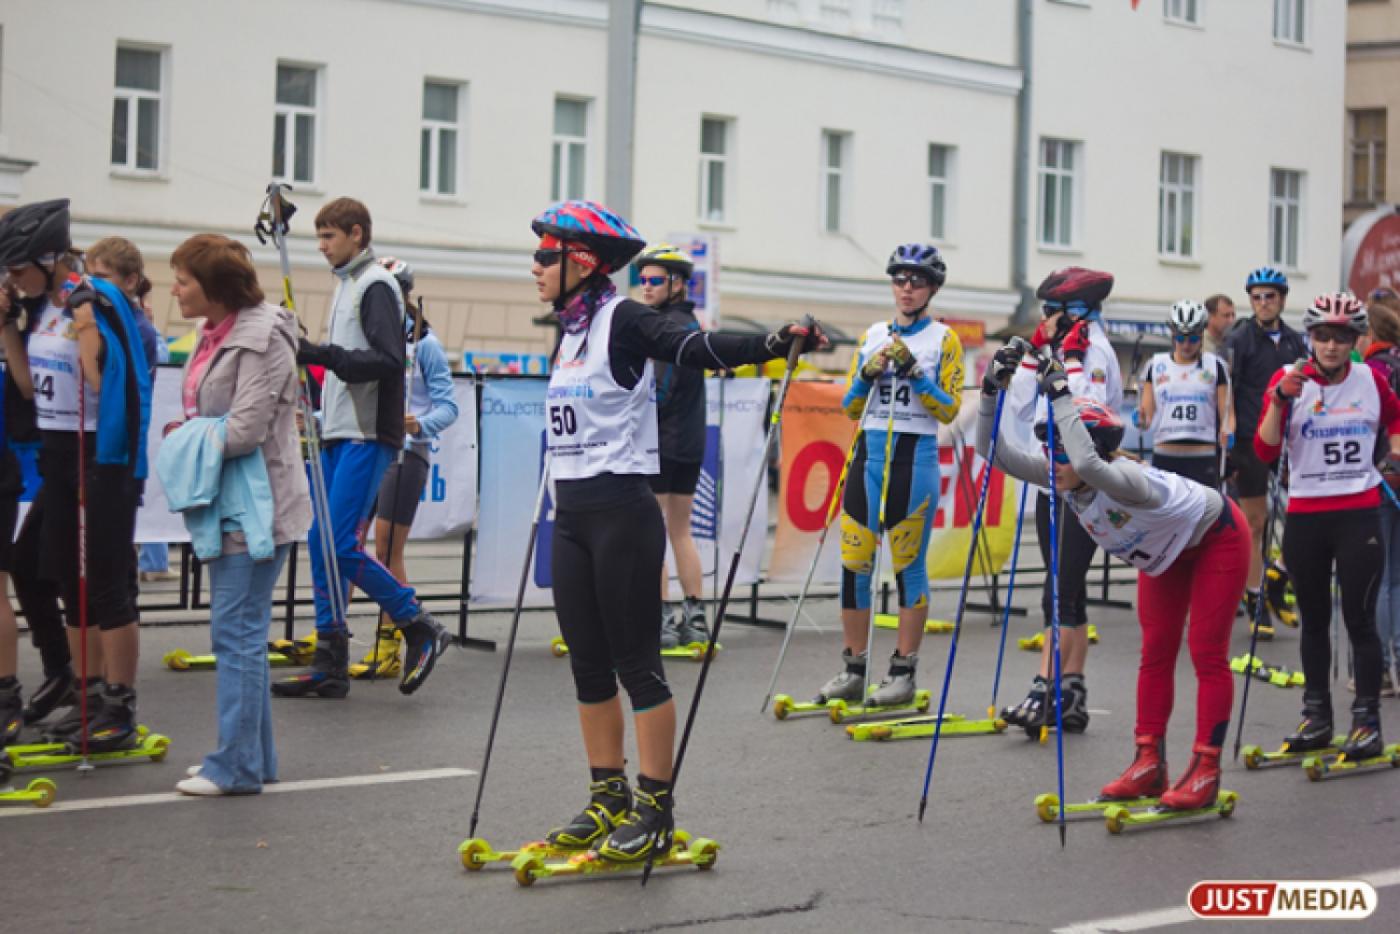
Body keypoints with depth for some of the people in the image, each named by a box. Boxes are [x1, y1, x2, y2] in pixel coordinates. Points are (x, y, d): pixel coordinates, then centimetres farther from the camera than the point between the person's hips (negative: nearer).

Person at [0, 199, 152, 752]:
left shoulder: (99, 306, -18)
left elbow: (111, 389, -22)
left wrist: (86, 332, -28)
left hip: (102, 456, -9)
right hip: (58, 452, 9)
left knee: (107, 583, -3)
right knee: (70, 580, 13)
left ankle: (120, 710, 4)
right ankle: (92, 697, 22)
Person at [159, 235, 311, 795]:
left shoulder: (263, 338, -15)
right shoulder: (213, 335, 14)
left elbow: (245, 430, -20)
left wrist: (185, 440, -7)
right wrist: (186, 435, 0)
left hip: (255, 506, -10)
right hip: (227, 504, 10)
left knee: (237, 634, -7)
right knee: (241, 634, 14)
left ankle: (237, 766, -3)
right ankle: (254, 757, 22)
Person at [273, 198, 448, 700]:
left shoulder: (376, 285, -9)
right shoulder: (347, 285, 20)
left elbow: (388, 360, -19)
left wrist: (322, 354, -24)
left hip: (367, 436, -10)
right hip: (339, 434, 10)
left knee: (342, 545, -14)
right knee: (321, 543, 6)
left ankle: (422, 629, -1)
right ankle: (330, 664, 9)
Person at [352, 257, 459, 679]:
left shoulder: (423, 342, -4)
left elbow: (448, 405, -8)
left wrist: (421, 425, -27)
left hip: (404, 452, -5)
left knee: (388, 552, -4)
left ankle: (389, 648, 4)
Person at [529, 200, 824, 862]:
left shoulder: (622, 321, -10)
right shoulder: (572, 330, 15)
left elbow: (695, 349, -25)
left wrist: (772, 344, -41)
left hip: (621, 513, -8)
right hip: (571, 516, 8)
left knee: (637, 664, -3)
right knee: (588, 665, 12)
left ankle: (656, 810, 3)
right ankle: (609, 800, 22)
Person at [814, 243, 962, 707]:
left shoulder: (943, 338, 2)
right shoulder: (873, 336, 14)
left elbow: (949, 410, -5)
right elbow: (850, 407, 14)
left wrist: (914, 371, -15)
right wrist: (867, 375, -4)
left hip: (915, 458, -4)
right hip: (868, 454, 5)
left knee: (909, 566, -2)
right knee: (853, 564, 2)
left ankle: (903, 673, 5)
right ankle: (853, 671, 11)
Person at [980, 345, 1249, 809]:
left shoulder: (1125, 479, -41)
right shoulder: (1061, 477, -19)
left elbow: (1089, 463, -65)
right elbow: (992, 451, -22)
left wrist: (1060, 394, -61)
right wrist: (991, 390, -35)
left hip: (1215, 540, -8)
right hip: (1165, 550, 8)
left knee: (1207, 653, -7)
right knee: (1155, 653, 6)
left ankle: (1205, 771, -4)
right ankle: (1149, 763, 10)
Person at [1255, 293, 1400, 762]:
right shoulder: (1288, 380, -4)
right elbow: (1265, 451, -13)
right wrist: (1279, 399, -23)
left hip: (1359, 515, -1)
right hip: (1305, 516, 1)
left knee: (1359, 618, -3)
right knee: (1314, 619, 11)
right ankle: (1317, 718, 22)